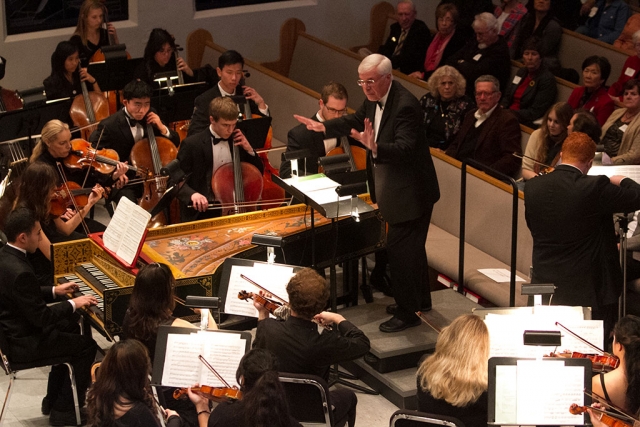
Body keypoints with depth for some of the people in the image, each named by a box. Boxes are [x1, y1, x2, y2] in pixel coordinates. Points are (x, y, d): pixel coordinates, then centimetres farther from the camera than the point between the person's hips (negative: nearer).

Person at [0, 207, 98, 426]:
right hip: (22, 344, -10)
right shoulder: (19, 272, -32)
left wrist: (54, 291, 13)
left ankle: (53, 400, 34)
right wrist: (73, 304, -14)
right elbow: (41, 317, -26)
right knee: (87, 346, 2)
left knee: (70, 325, 28)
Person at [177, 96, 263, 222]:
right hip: (203, 210, -5)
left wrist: (249, 149, -1)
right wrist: (192, 194, -28)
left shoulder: (238, 140, 9)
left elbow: (258, 173, 16)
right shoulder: (192, 144, -7)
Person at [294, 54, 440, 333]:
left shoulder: (405, 106, -28)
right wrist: (324, 127, 17)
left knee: (399, 249, -5)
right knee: (411, 246, 23)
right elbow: (358, 121, 21)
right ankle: (420, 299, 38)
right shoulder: (374, 99, 1)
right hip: (395, 190, 10)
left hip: (410, 194, -10)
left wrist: (374, 147, -52)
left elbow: (404, 149, -37)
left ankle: (407, 313, 5)